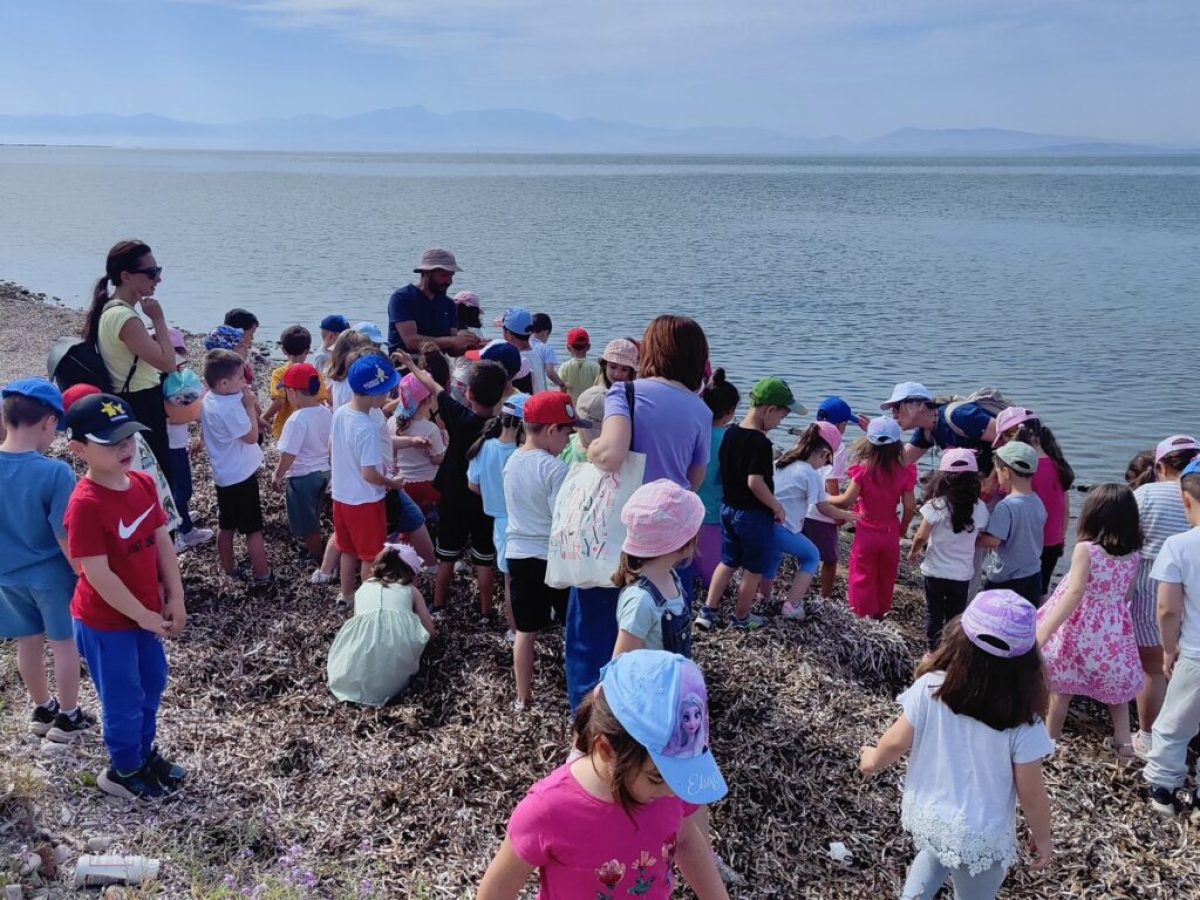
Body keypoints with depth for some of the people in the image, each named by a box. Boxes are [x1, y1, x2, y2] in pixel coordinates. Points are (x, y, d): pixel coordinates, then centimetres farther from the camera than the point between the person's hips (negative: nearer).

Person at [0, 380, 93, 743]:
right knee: (65, 644, 15)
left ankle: (42, 710, 42)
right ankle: (67, 717, 30)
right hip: (52, 575, -5)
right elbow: (66, 538, -24)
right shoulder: (54, 472, -28)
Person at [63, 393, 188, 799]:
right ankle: (124, 772, 34)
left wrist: (175, 599, -1)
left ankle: (146, 754, 45)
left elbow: (163, 542, 2)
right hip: (105, 621, -7)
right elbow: (99, 576, -26)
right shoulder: (86, 504, -28)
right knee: (124, 700, 11)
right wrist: (144, 616, -18)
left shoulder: (143, 483, -5)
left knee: (152, 683, 23)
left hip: (147, 611, 7)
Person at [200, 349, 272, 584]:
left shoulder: (209, 400, 0)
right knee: (254, 529, 4)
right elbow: (251, 436, -18)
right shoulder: (230, 408, -28)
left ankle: (228, 570, 32)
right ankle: (262, 574, 13)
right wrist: (249, 405, -15)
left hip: (224, 475, 9)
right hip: (241, 475, -9)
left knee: (226, 526, 19)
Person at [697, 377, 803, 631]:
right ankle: (741, 618, 22)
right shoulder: (761, 443, -23)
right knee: (754, 569, 10)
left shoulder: (730, 433, 2)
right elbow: (755, 482, -27)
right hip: (754, 514, -8)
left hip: (728, 508, 8)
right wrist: (777, 507, -15)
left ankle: (708, 611, 19)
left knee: (728, 562, 20)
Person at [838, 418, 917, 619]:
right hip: (890, 533, 3)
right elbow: (909, 506, -7)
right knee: (886, 578, 20)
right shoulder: (904, 472, -9)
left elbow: (847, 500, -16)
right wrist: (903, 527, 11)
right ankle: (880, 612, 33)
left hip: (866, 532, -3)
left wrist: (826, 498, 0)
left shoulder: (863, 468, -16)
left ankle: (863, 615, 13)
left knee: (863, 576, 10)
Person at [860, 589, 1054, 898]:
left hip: (925, 816, 3)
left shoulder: (929, 689, -20)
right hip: (980, 837, -3)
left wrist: (874, 760, 14)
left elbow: (897, 742, -8)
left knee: (936, 853, 36)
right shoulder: (1023, 725, -25)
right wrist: (1043, 838, 4)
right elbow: (1031, 795, -15)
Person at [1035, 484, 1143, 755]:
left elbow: (1075, 594, -26)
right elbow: (1127, 596, 7)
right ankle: (1123, 740, 32)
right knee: (1114, 682, 25)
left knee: (1061, 688, 9)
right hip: (1114, 630, 5)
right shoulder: (1132, 554, -3)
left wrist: (1042, 632, -29)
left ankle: (1049, 741, 21)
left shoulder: (1086, 549, -19)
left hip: (1080, 629, -5)